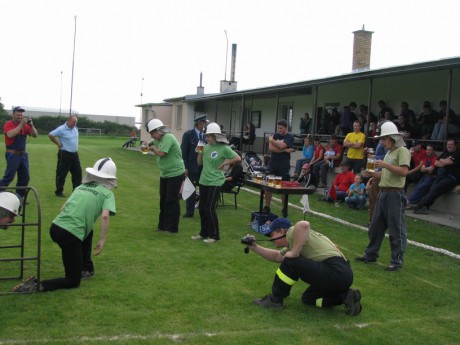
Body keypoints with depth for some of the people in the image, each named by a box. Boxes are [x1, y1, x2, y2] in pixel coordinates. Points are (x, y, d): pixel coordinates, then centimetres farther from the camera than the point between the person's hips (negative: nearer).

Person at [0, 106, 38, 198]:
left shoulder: (25, 125, 10)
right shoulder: (9, 124, -6)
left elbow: (35, 135, 5)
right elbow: (10, 135, -24)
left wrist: (31, 125, -10)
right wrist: (21, 124, -22)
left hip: (23, 154, 6)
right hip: (12, 154, -6)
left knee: (25, 177, 10)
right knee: (9, 177, -9)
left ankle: (19, 197, 20)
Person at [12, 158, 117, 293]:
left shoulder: (81, 186, 20)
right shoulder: (107, 193, 4)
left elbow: (64, 207, 20)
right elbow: (105, 216, -12)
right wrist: (102, 240, -5)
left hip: (55, 227, 7)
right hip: (70, 235, -7)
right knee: (73, 281, 7)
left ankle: (86, 268, 38)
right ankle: (36, 286, -12)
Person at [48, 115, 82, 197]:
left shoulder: (75, 128, 8)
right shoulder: (62, 129, -14)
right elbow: (50, 135, -17)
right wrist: (58, 144, -12)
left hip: (74, 154, 7)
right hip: (65, 154, -7)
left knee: (77, 172, 10)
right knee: (61, 174, 1)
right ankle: (59, 191, 11)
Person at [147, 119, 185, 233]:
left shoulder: (168, 137, -19)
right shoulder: (159, 139, 9)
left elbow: (161, 153, -24)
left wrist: (153, 147, -7)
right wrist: (152, 145, 0)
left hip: (175, 174, -9)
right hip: (165, 174, 9)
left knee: (172, 200, -3)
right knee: (163, 200, 14)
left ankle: (172, 227, 6)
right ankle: (163, 225, 24)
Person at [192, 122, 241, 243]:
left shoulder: (223, 148, -11)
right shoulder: (206, 147, 5)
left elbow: (238, 158, -10)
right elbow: (199, 163, 11)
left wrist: (224, 163, -8)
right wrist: (200, 153, -4)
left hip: (215, 182, -6)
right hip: (203, 181, 6)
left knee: (210, 208, -7)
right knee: (202, 208, 11)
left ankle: (214, 235, 6)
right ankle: (204, 233, 25)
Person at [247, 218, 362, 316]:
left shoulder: (292, 232, -7)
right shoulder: (292, 242, 25)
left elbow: (304, 224, -30)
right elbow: (277, 256, 35)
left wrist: (294, 252, -21)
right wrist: (255, 247, 29)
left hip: (335, 271, -11)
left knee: (290, 262, -14)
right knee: (308, 299, 25)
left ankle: (274, 300, 2)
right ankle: (346, 296, 13)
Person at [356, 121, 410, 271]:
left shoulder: (402, 151, -10)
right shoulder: (389, 152, 18)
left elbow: (404, 171, -22)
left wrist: (385, 165, -22)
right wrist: (372, 174, 9)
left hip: (395, 194, -9)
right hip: (383, 192, 9)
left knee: (396, 230, -2)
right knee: (375, 226, 15)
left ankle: (397, 261, 6)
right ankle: (370, 254, 27)